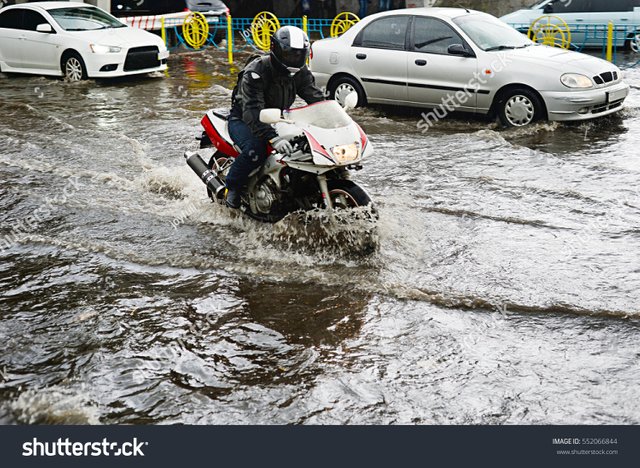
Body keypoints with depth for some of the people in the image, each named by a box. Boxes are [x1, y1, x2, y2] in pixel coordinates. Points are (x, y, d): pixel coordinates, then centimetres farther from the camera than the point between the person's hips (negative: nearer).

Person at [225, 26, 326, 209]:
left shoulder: (300, 73, -6)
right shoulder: (256, 72, -28)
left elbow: (317, 99, -11)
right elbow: (252, 111, -39)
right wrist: (273, 138, -53)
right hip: (243, 119, -6)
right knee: (255, 151, -35)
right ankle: (232, 187, -10)